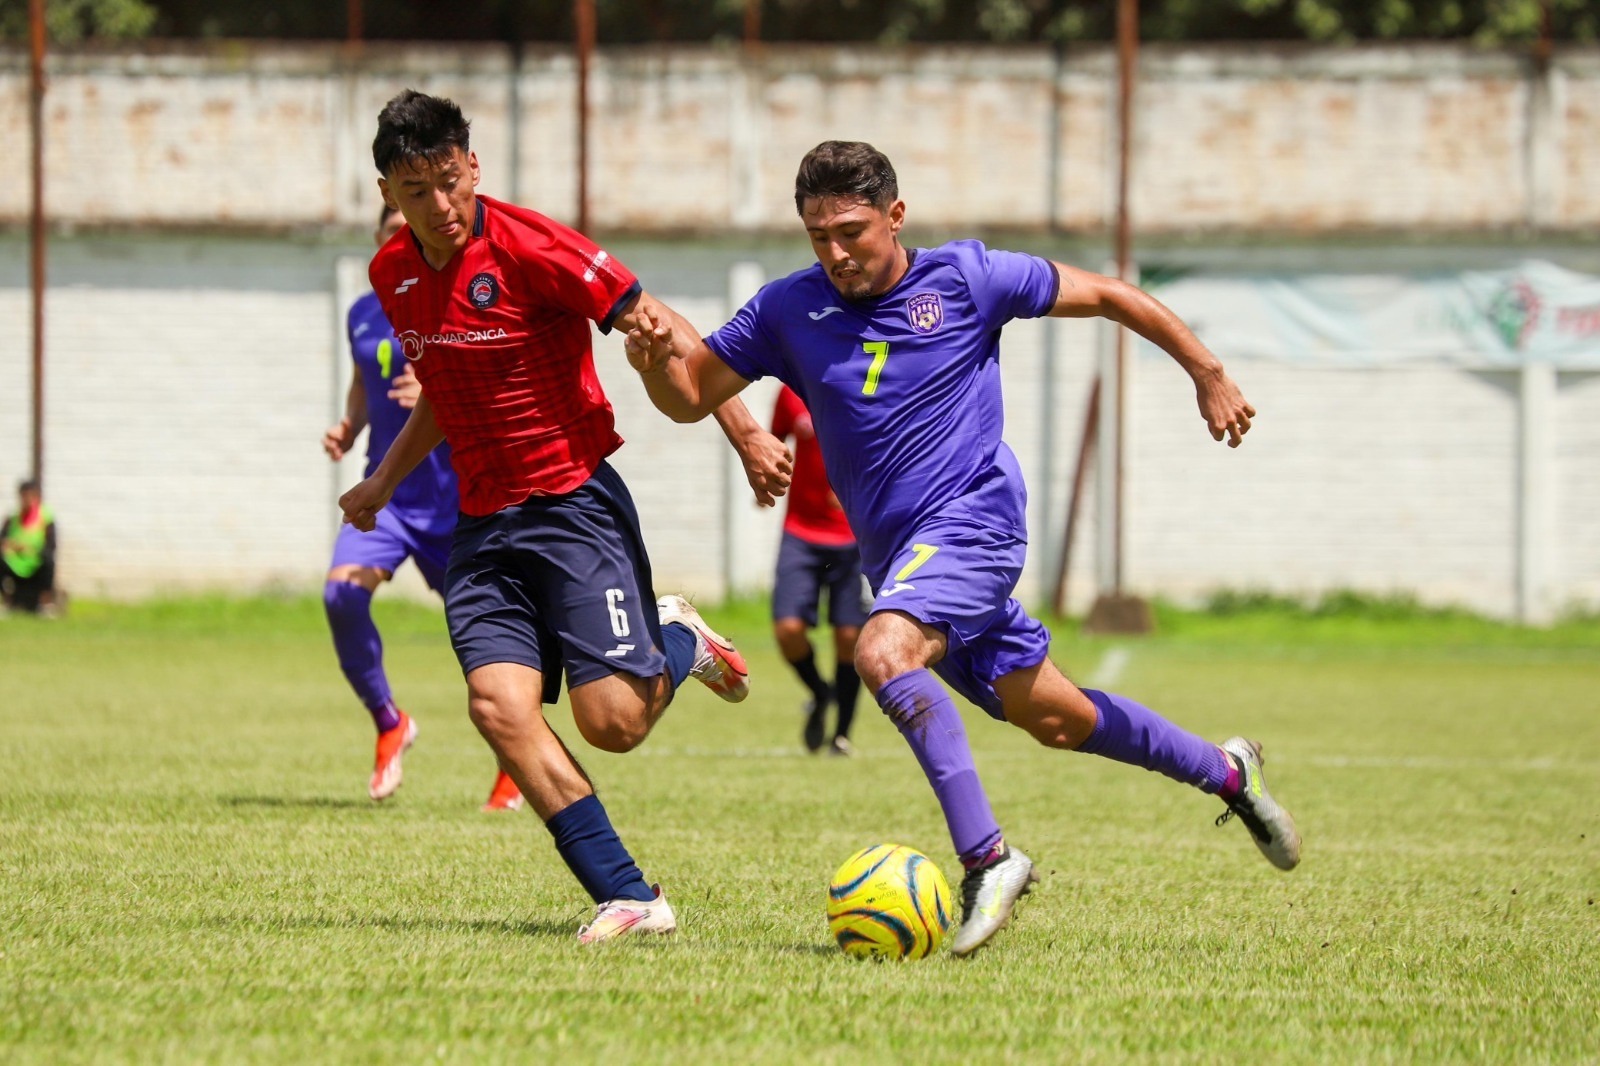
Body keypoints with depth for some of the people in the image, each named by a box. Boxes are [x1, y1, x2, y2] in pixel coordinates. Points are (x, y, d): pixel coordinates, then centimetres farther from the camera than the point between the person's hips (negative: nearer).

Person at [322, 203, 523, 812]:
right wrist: (348, 429, 7)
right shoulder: (363, 314, 9)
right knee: (341, 592, -23)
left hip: (457, 497, -4)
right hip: (385, 493, 4)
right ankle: (388, 724, -2)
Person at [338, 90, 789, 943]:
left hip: (574, 501, -5)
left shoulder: (527, 248, -15)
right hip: (482, 522, 6)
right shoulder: (392, 275, 7)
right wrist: (385, 480, 23)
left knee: (614, 722, -12)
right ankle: (629, 897, -12)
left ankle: (678, 643, 25)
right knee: (499, 704, -17)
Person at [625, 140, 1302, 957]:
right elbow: (690, 397, 8)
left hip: (972, 519, -6)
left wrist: (1208, 376, 9)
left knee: (883, 651, -32)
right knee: (1053, 718, 12)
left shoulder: (966, 277, -5)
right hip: (899, 553, 6)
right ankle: (1226, 771, 33)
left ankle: (987, 856, -33)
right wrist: (655, 358, -16)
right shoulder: (790, 310, 5)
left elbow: (1104, 295, 5)